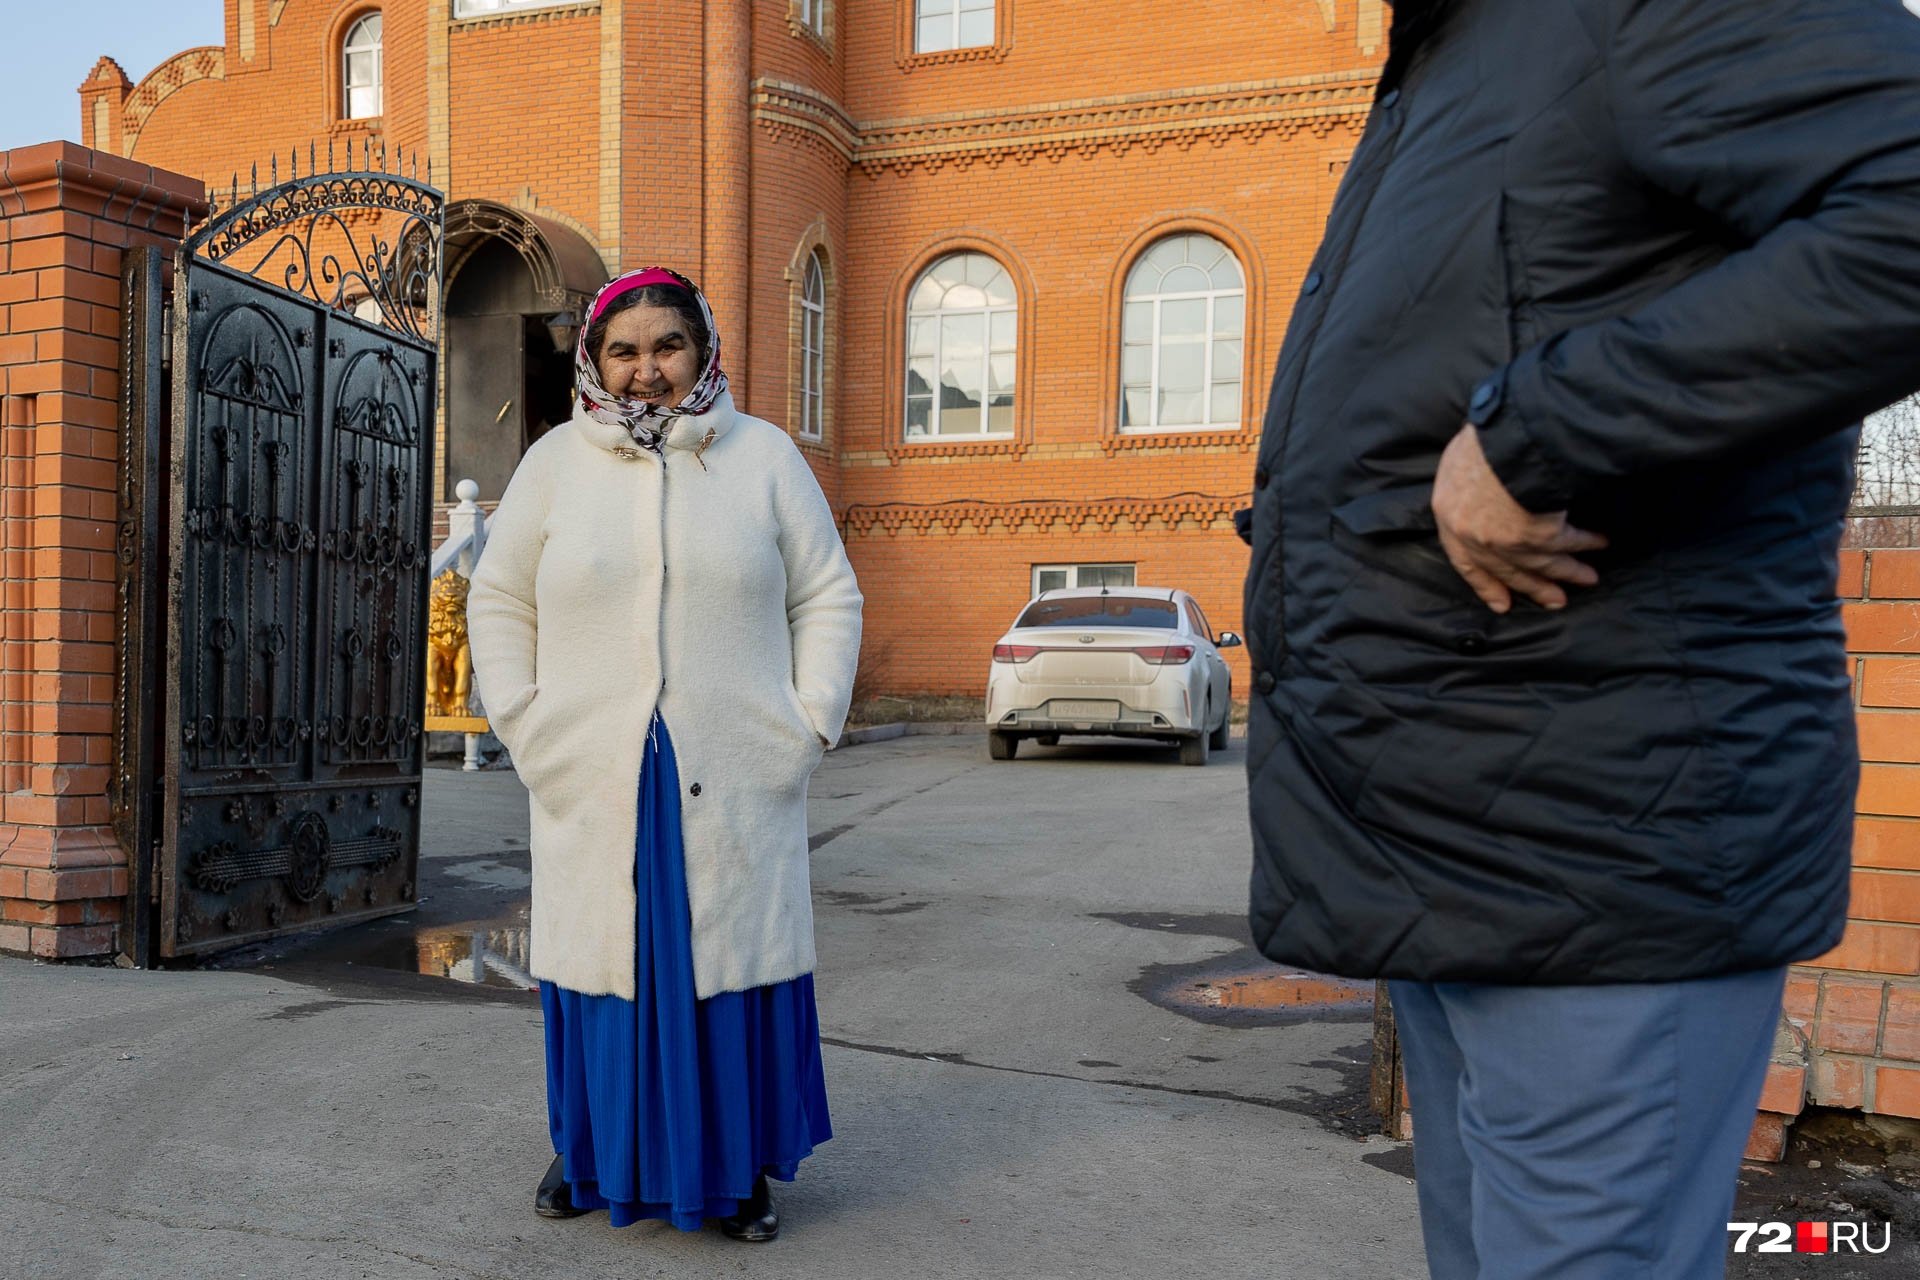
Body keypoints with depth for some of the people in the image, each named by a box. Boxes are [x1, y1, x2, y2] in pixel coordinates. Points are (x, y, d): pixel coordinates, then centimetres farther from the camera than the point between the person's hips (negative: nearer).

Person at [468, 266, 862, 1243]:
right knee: (602, 959, 7)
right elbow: (500, 601, 12)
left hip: (734, 783, -1)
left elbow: (827, 596, 7)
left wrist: (810, 723, -2)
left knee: (730, 958, 2)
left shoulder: (765, 456, 7)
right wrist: (519, 720, 1)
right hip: (593, 784, 1)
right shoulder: (555, 461, 9)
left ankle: (736, 1167, 17)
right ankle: (592, 1153, 26)